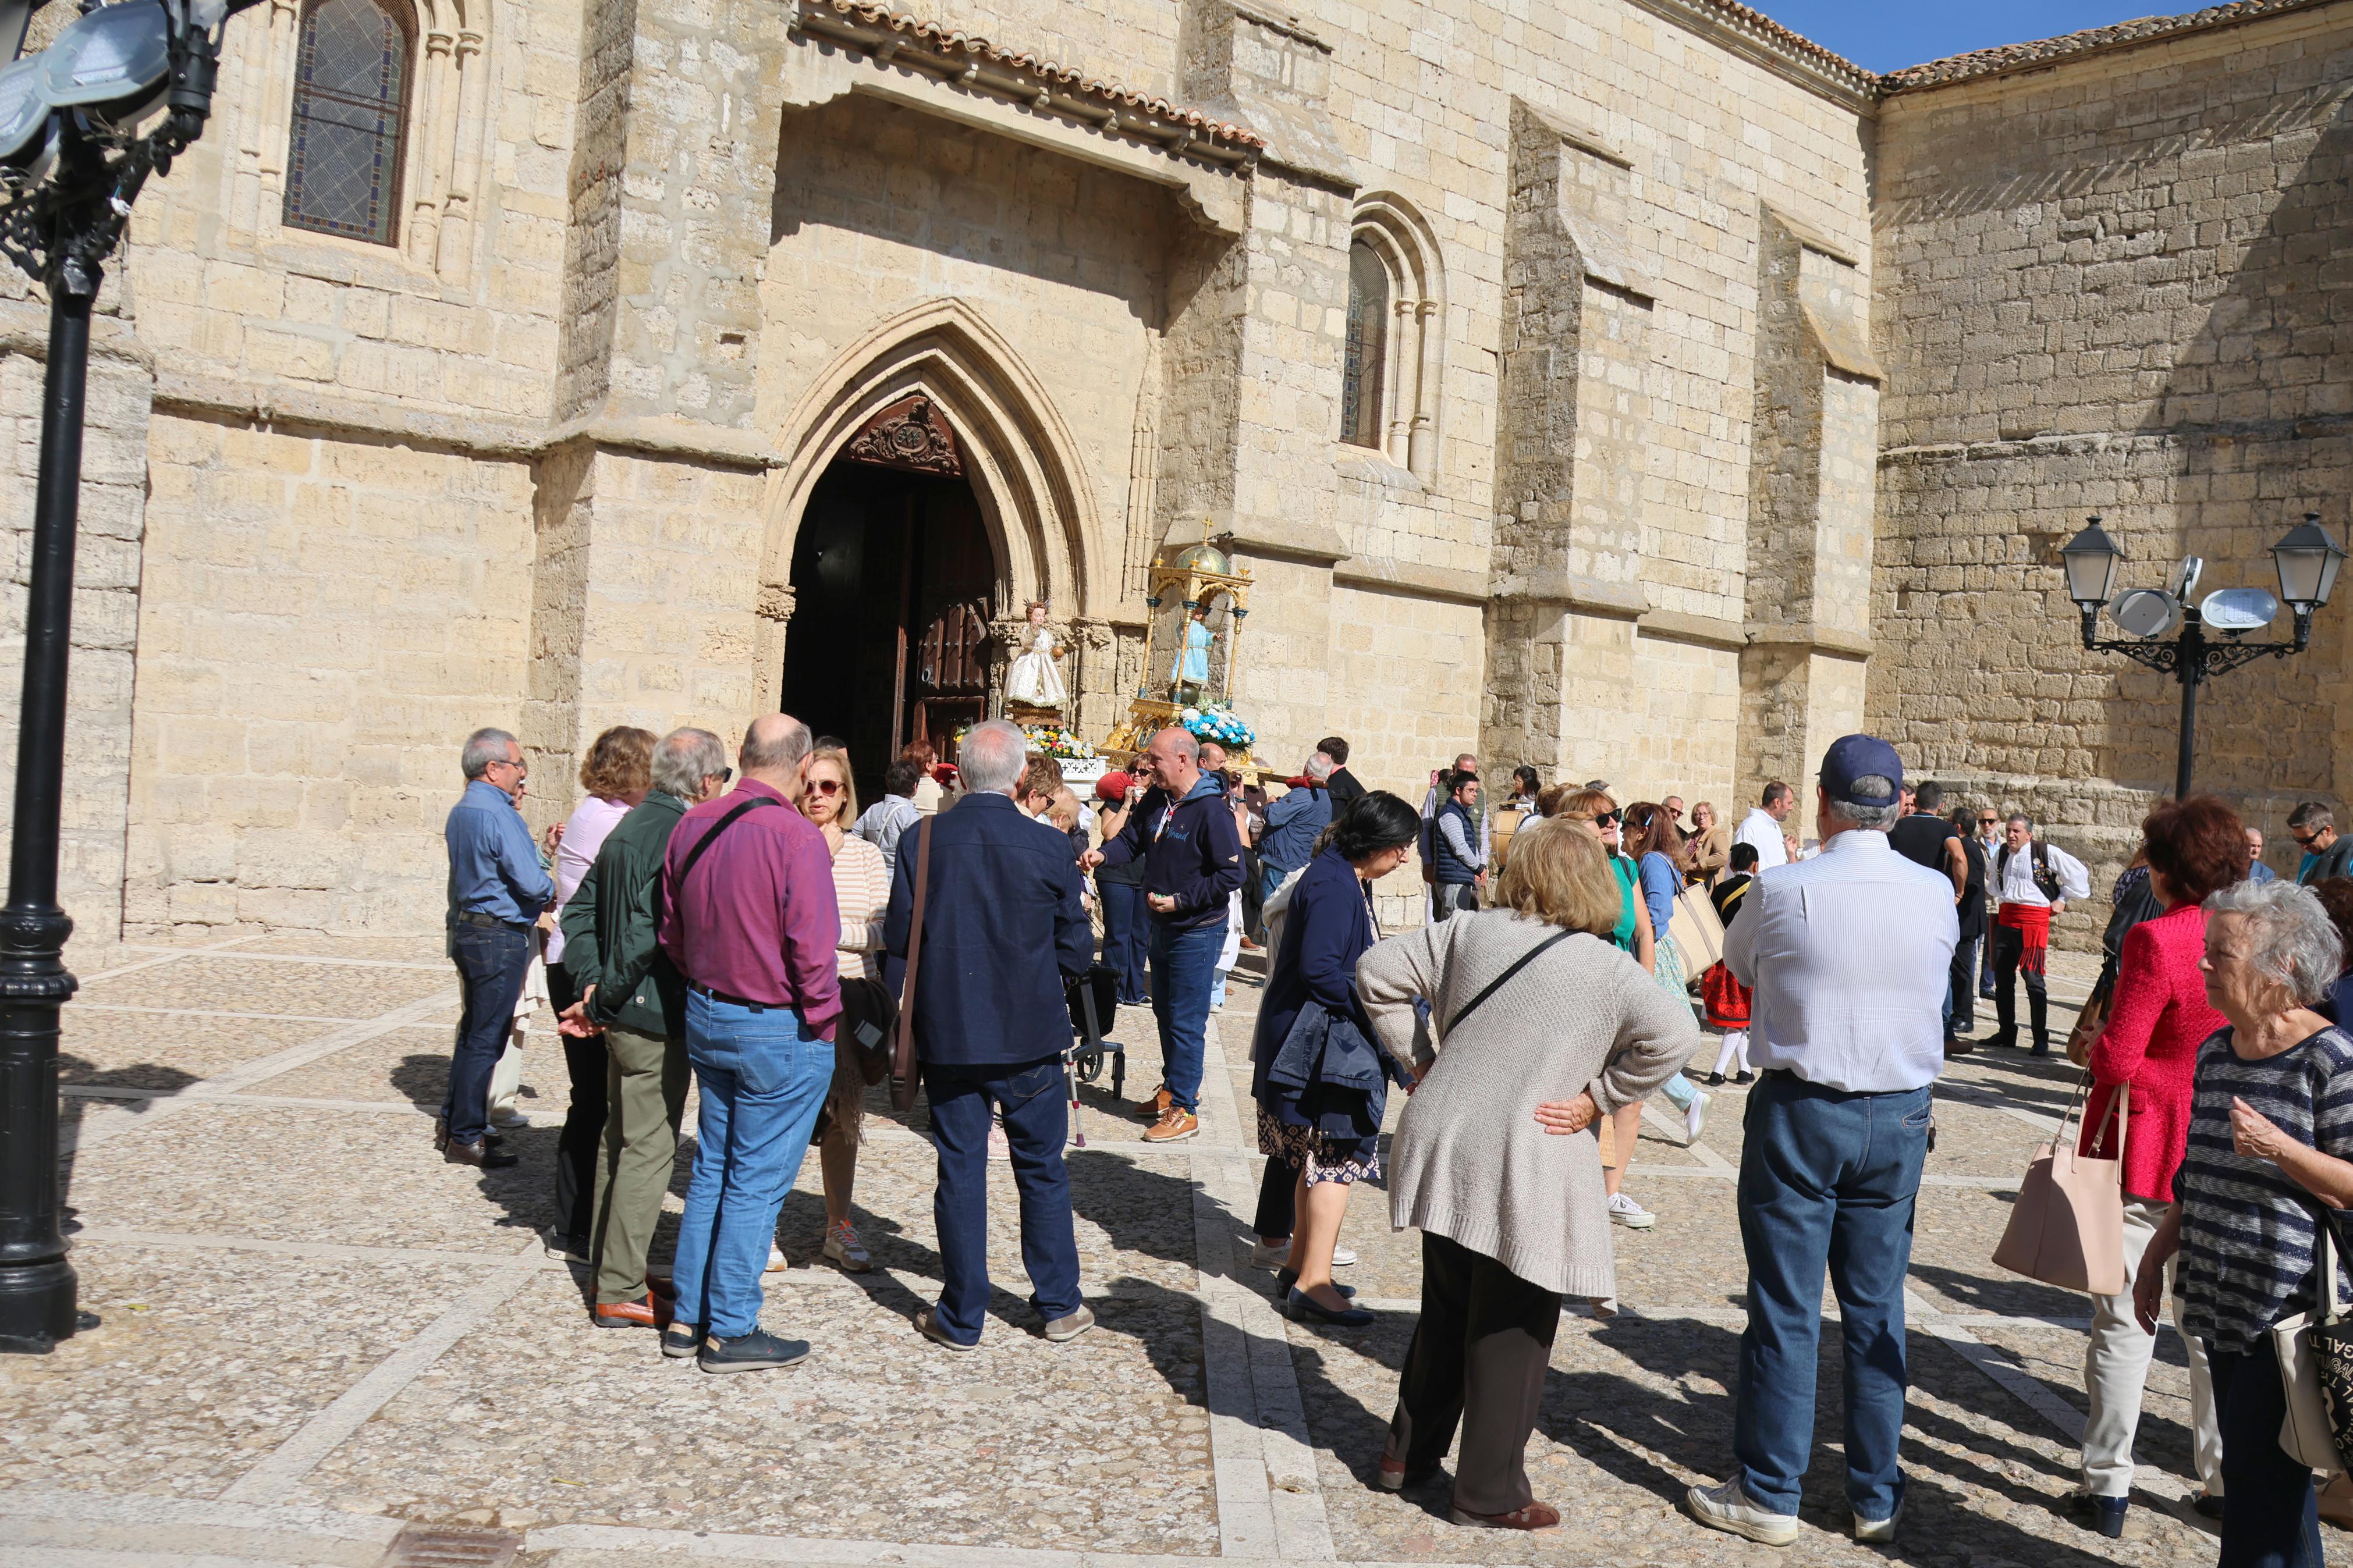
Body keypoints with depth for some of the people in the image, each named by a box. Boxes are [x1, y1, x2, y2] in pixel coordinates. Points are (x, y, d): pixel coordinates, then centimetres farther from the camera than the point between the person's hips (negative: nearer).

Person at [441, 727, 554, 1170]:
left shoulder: (460, 812, 12)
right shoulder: (498, 815, -19)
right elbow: (532, 882, -23)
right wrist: (554, 887, -1)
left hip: (468, 930, 10)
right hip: (501, 937, -10)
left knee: (473, 1032, 19)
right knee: (486, 1039, -1)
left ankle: (451, 1124, 27)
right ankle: (466, 1138, 6)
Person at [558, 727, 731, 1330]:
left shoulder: (631, 824, 10)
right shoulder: (678, 835, -20)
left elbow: (581, 909, 13)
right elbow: (646, 935, -26)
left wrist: (592, 983, 6)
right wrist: (604, 1001, -14)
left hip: (623, 1011, 10)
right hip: (658, 1015, -10)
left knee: (620, 1137, 19)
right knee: (648, 1149, -2)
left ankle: (608, 1263, 32)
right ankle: (621, 1291, 4)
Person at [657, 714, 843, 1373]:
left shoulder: (691, 826, 2)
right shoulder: (796, 836, -21)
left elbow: (671, 935, 10)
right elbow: (811, 946, -21)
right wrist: (823, 1020, -7)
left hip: (706, 1019, 7)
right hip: (780, 1030, -7)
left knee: (711, 1168, 18)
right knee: (757, 1181, 3)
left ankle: (688, 1317, 26)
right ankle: (731, 1332, 12)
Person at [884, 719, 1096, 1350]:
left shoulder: (922, 840, -9)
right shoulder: (1050, 847, -11)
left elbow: (898, 938, -4)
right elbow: (1076, 953, -5)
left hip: (947, 1031, 1)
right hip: (1030, 1035, -1)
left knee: (960, 1169, 10)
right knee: (1042, 1168, 14)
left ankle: (961, 1316, 17)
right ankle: (1058, 1304, 24)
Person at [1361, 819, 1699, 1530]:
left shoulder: (1469, 932, 2)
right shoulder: (1608, 966, -8)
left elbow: (1377, 973, 3)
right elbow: (1675, 1033, -20)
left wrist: (1419, 1059, 8)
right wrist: (1600, 1097, -12)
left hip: (1442, 1152, 5)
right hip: (1524, 1172, -5)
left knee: (1444, 1312, 22)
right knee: (1509, 1334, 9)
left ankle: (1409, 1453, 34)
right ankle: (1489, 1493, 19)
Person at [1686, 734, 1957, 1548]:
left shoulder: (1782, 892, -14)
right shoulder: (1936, 895, -5)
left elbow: (1739, 963, 5)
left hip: (1799, 1114, -3)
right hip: (1900, 1117, 3)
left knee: (1785, 1308, 5)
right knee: (1877, 1312, 13)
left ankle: (1769, 1495, 15)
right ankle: (1876, 1497, 23)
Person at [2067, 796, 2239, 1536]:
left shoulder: (2155, 940, -20)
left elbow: (2115, 1058, -20)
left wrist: (2095, 1046, 0)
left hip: (2144, 1149, -5)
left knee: (2124, 1321, 3)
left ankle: (2108, 1485, 10)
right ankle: (2227, 1479, 26)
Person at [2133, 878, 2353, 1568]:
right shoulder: (2215, 1054, 10)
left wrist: (2280, 1147, -26)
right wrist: (2156, 1255, 17)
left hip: (2292, 1311, -7)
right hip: (2222, 1303, 7)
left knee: (2259, 1473, -4)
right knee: (2249, 1466, 15)